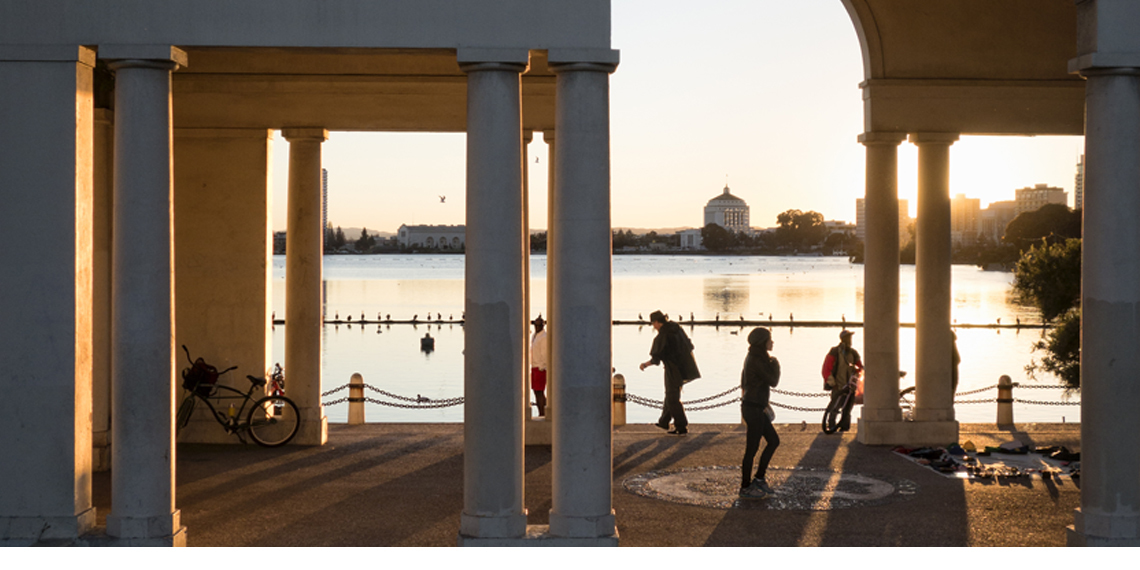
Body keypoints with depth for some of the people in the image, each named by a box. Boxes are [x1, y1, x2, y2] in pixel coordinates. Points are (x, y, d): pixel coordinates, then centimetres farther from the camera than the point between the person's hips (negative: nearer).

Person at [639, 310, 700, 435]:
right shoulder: (678, 329, 3)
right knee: (670, 395, 22)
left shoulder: (661, 337, -20)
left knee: (673, 399, 2)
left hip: (673, 371, -8)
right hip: (684, 368, 8)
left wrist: (645, 364, -2)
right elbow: (690, 346, 13)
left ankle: (681, 427, 4)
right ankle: (664, 422, 36)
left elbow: (655, 360, -19)